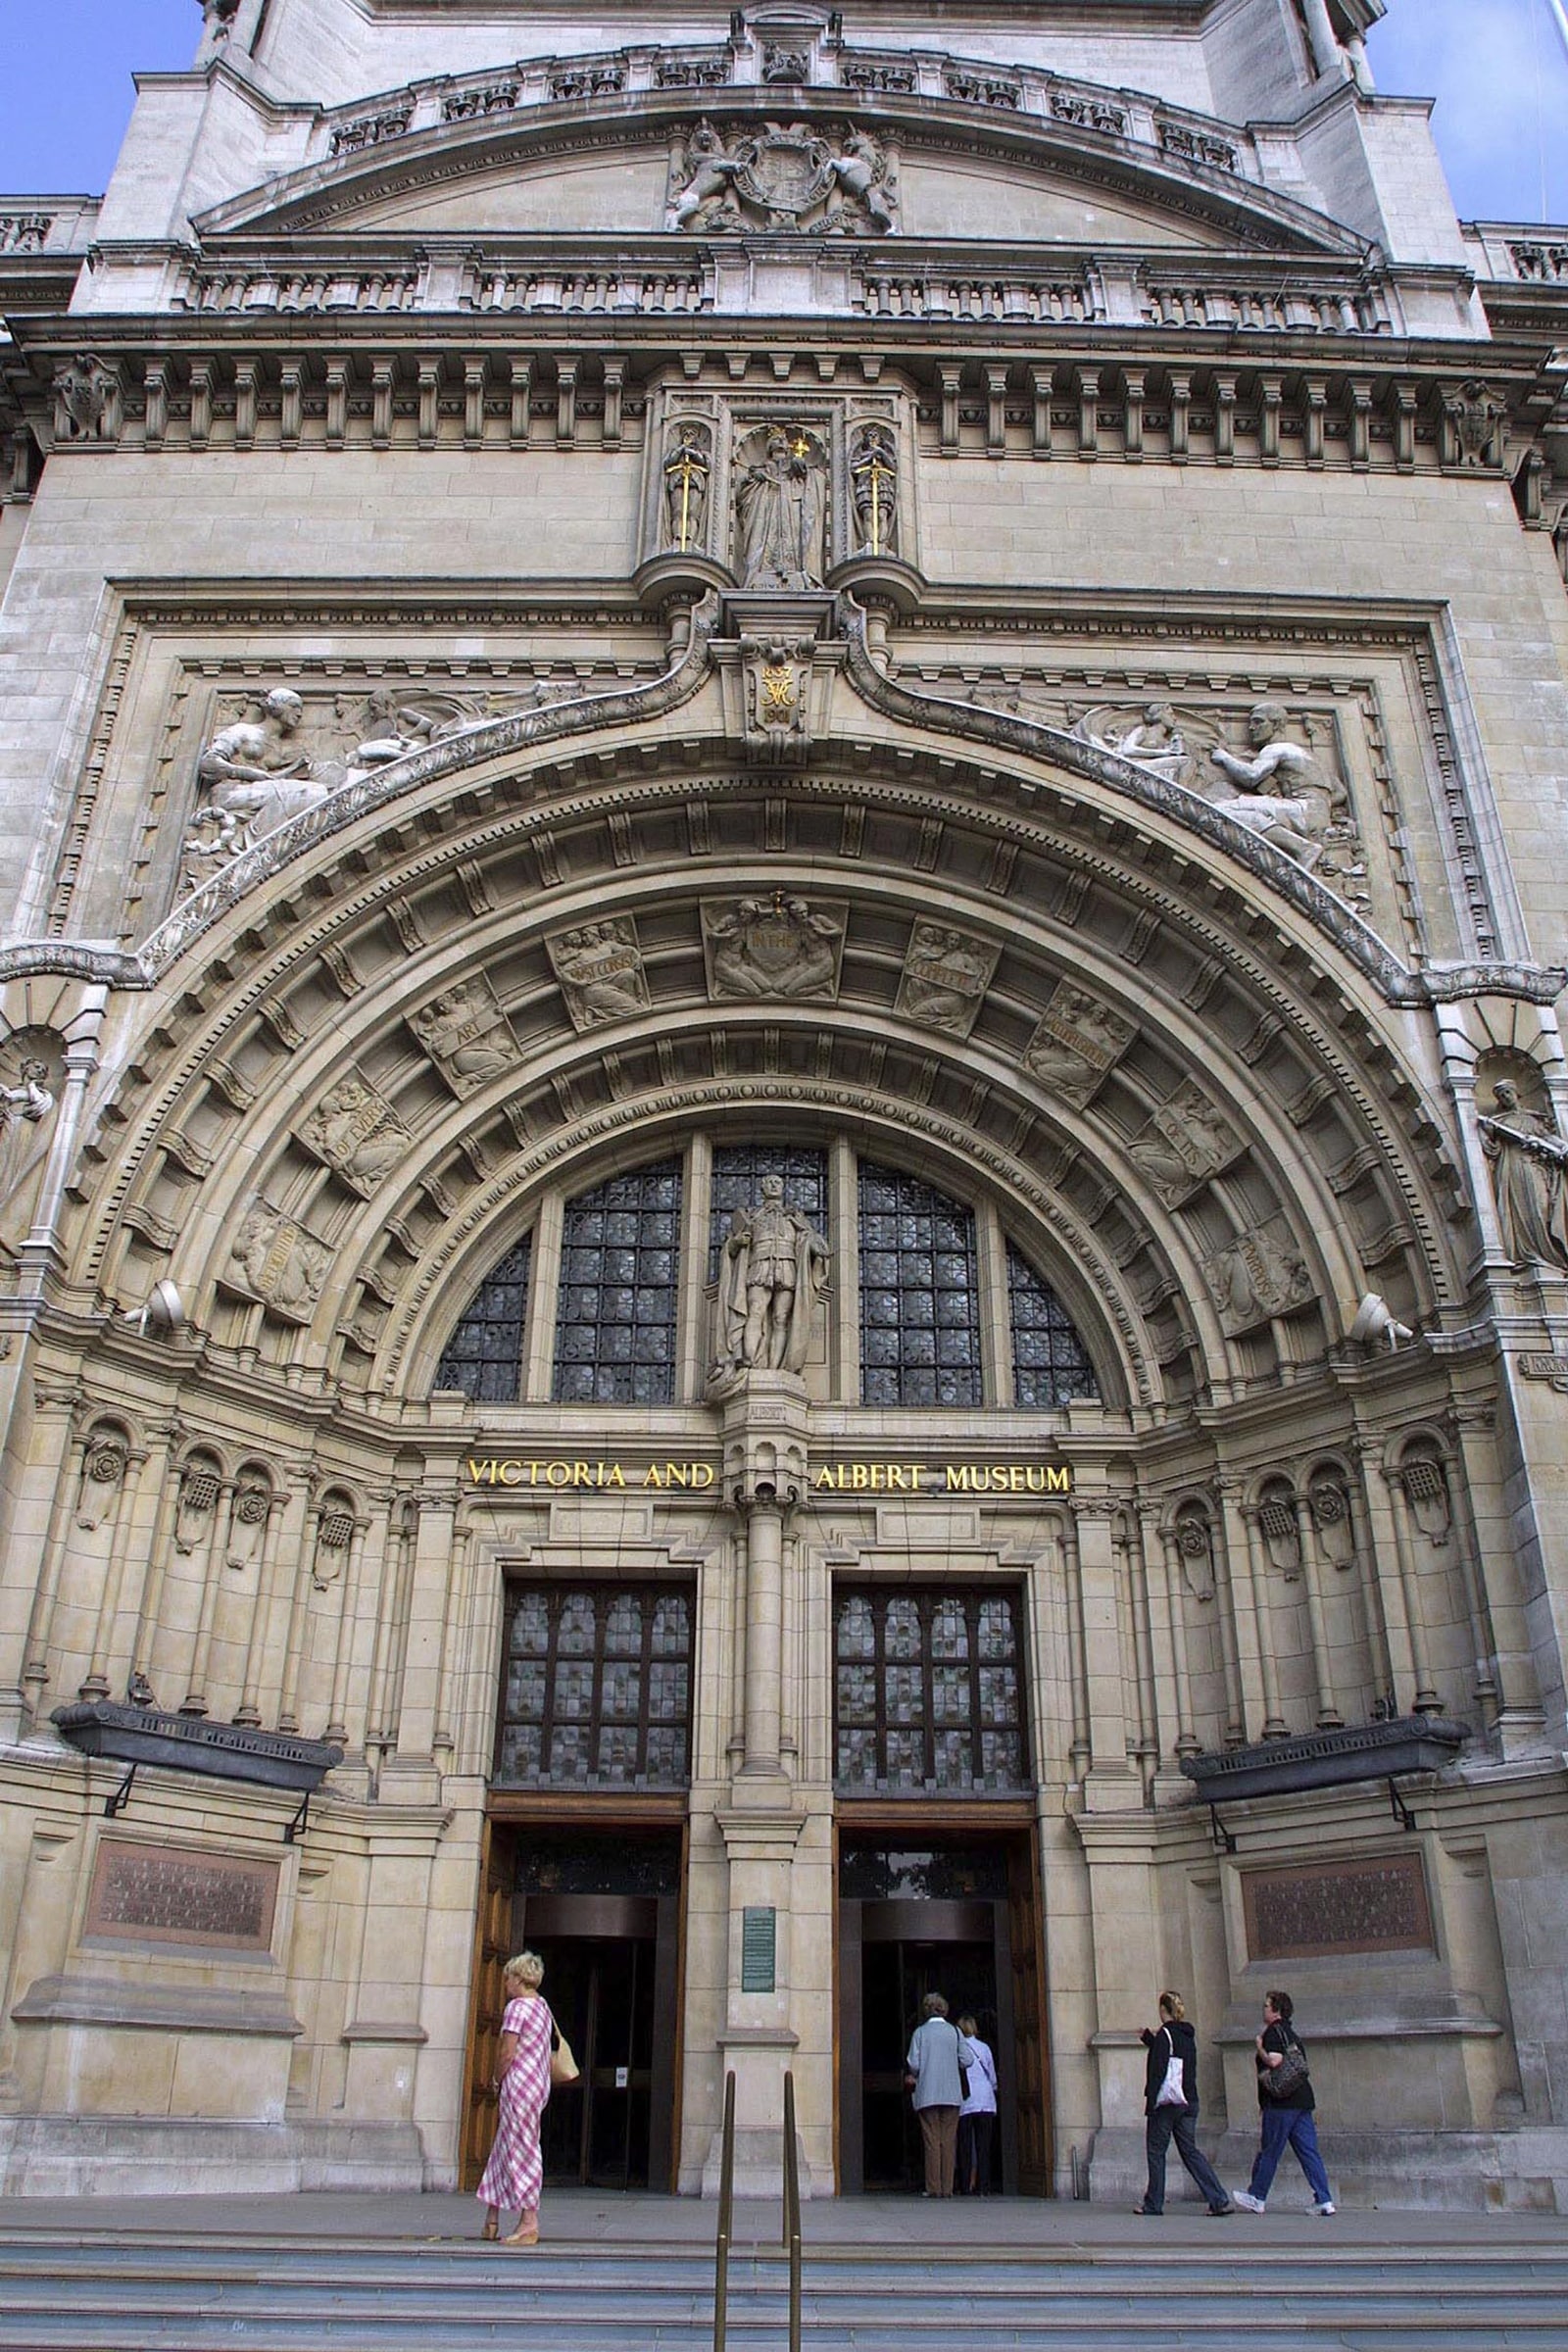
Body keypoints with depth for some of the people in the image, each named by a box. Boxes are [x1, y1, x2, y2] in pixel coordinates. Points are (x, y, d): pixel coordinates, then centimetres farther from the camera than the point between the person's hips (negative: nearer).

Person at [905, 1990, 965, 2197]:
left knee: (931, 2141, 2)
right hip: (951, 2094, 1)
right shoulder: (954, 2031, 5)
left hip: (927, 2094, -1)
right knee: (948, 2142, 4)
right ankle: (947, 2188, 1)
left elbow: (914, 2065, -3)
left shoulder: (920, 2032, 2)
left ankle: (933, 2188, -1)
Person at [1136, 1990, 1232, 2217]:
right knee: (1190, 2150, 9)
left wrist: (1150, 2100, -15)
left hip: (1166, 2103, -7)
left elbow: (1158, 2069, -18)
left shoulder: (1164, 2035, -12)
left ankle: (1153, 2204, 10)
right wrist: (1149, 2038, 36)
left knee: (1156, 2151, 6)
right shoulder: (1189, 2035, 11)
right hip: (1189, 2102, 7)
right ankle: (1220, 2200, -2)